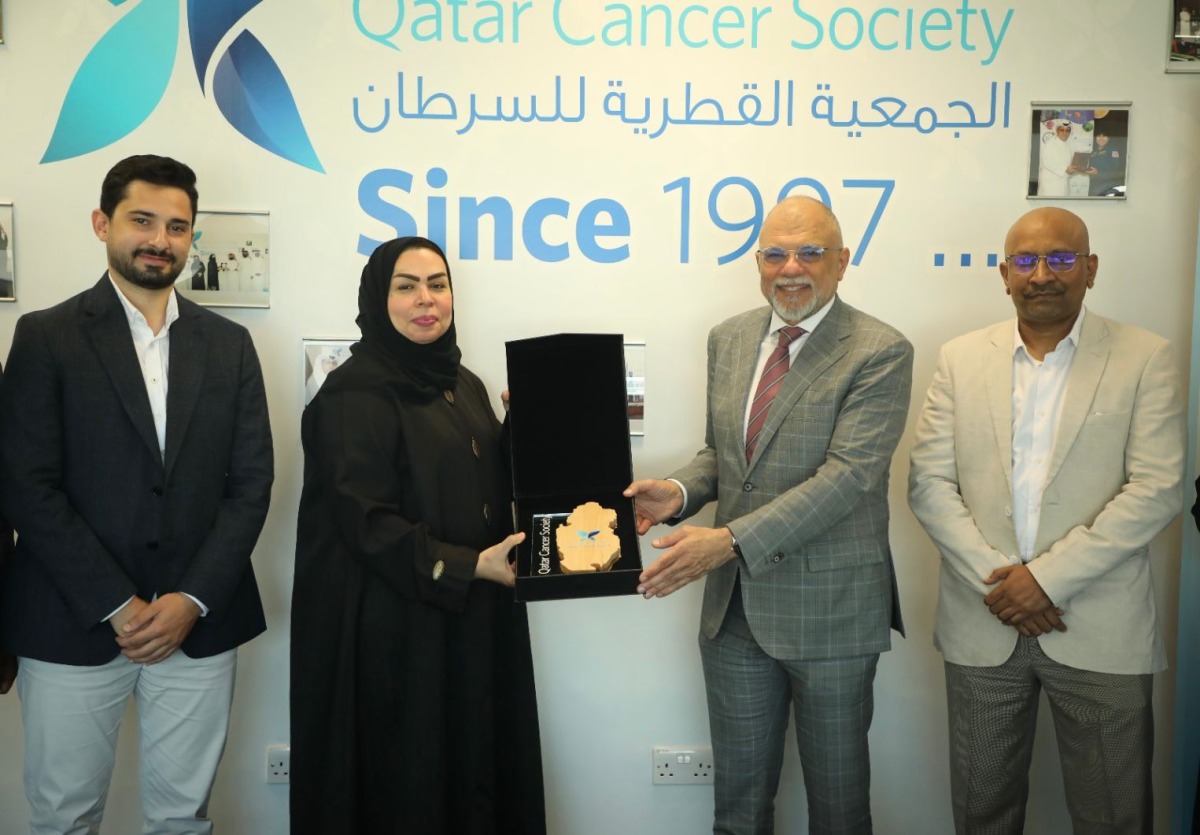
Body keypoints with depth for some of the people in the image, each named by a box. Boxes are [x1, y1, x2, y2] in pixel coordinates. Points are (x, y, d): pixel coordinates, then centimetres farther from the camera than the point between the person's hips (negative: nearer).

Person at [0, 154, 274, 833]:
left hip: (199, 621, 2)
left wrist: (191, 600, -7)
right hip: (75, 624, -2)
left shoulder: (229, 344, 7)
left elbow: (251, 483, 3)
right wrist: (119, 608, -12)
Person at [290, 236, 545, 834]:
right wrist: (469, 566, -21)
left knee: (476, 764, 14)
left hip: (474, 621, 7)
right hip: (393, 627, -7)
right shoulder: (354, 395, -11)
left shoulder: (464, 385, 11)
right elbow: (366, 522, -17)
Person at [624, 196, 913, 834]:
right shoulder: (729, 339, 7)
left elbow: (848, 474, -22)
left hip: (829, 611, -5)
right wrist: (680, 493, -7)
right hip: (734, 605, 5)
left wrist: (731, 540, -29)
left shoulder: (879, 352, -12)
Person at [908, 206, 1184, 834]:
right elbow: (928, 484, 0)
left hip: (1101, 633, -1)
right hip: (982, 625, 2)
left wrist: (1046, 577, -15)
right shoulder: (961, 359, 5)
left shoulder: (1144, 358, -1)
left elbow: (1156, 491, -9)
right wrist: (998, 580, -11)